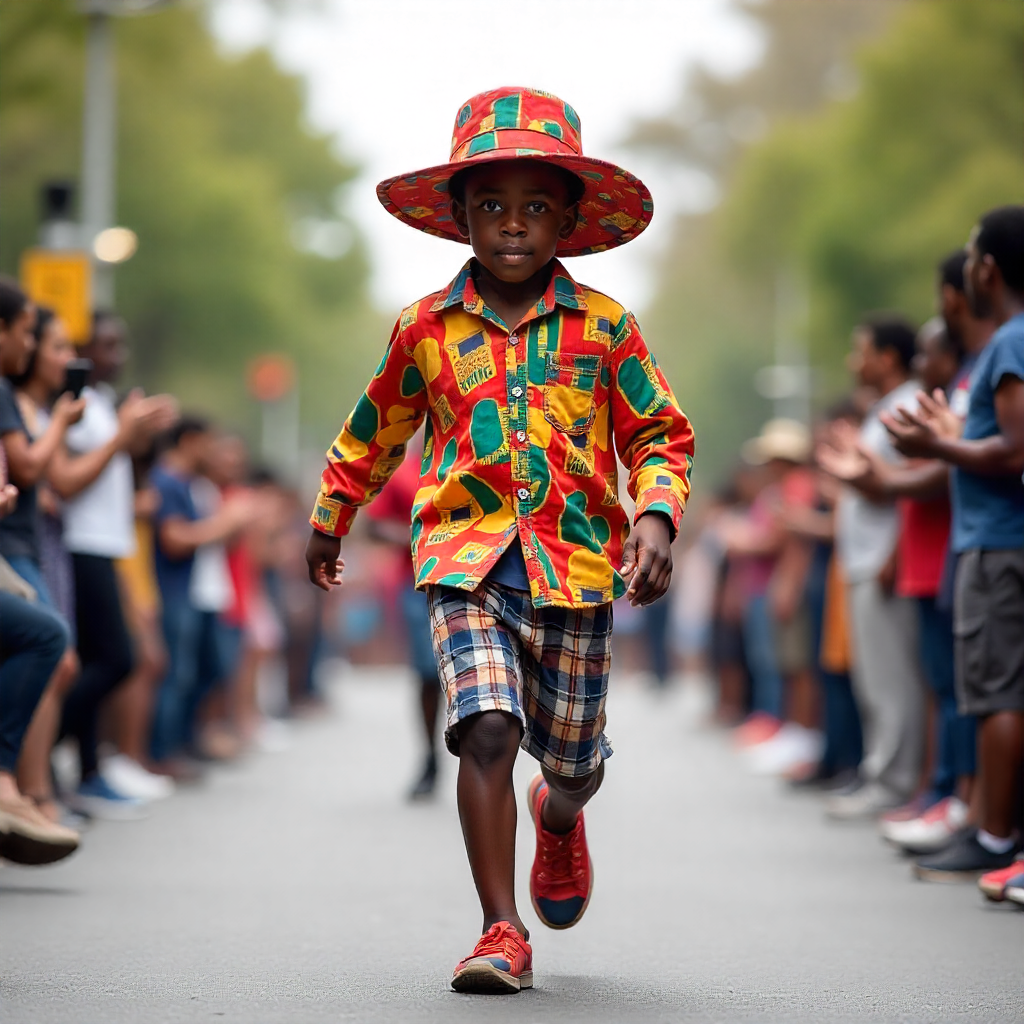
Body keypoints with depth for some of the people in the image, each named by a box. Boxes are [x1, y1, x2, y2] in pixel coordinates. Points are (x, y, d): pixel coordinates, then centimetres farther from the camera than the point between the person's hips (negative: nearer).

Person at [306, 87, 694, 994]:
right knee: (487, 729, -21)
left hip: (576, 566, 1)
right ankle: (503, 933, -14)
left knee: (572, 756, 13)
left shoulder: (604, 327, 1)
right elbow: (376, 430, 20)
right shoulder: (427, 329, 4)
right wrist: (330, 521, 30)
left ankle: (560, 819, 53)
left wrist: (656, 518, -11)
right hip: (467, 560, -1)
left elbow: (661, 434, 7)